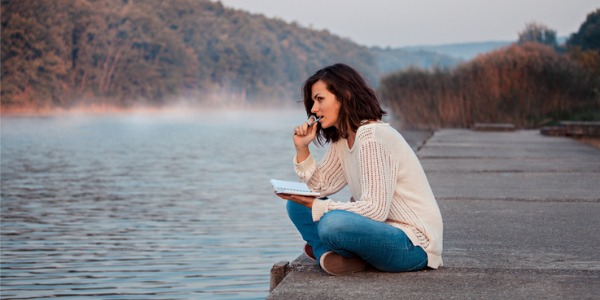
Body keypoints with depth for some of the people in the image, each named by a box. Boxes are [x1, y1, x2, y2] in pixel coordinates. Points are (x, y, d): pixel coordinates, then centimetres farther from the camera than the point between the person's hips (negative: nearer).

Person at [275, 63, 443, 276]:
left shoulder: (371, 135, -20)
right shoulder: (342, 140, 10)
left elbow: (375, 209, -25)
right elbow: (320, 186, 8)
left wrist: (316, 206, -21)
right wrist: (302, 148, -1)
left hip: (414, 244, -9)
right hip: (382, 229, 9)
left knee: (332, 223, -35)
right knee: (297, 204, 9)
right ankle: (327, 254, -11)